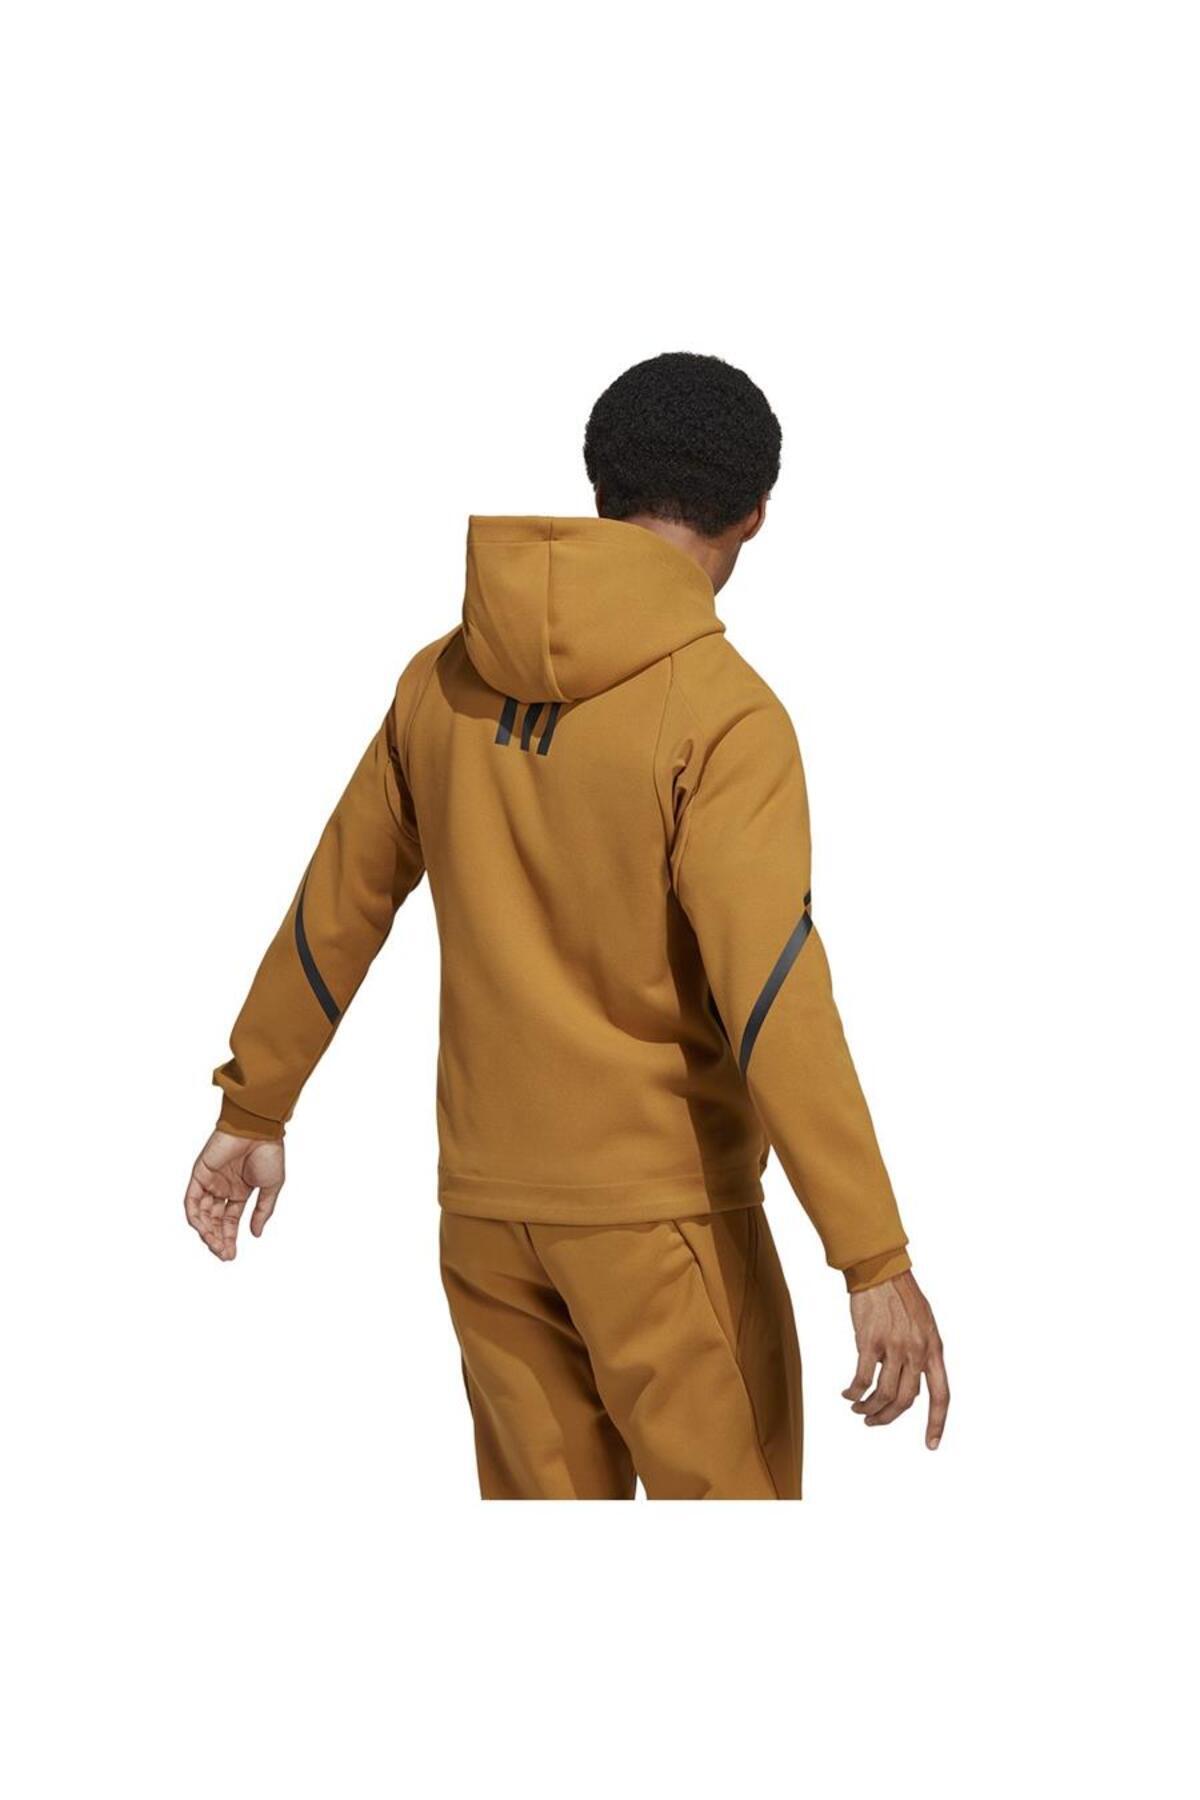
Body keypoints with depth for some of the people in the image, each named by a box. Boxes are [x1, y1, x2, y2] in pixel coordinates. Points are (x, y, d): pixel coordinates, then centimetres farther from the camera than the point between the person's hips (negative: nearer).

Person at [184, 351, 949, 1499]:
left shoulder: (443, 682, 3)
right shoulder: (722, 711, -14)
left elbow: (336, 908, 12)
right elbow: (773, 992, -22)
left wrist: (253, 1108, 24)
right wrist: (874, 1261, -22)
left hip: (486, 1201, 6)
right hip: (659, 1205, -5)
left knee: (542, 1497, 15)